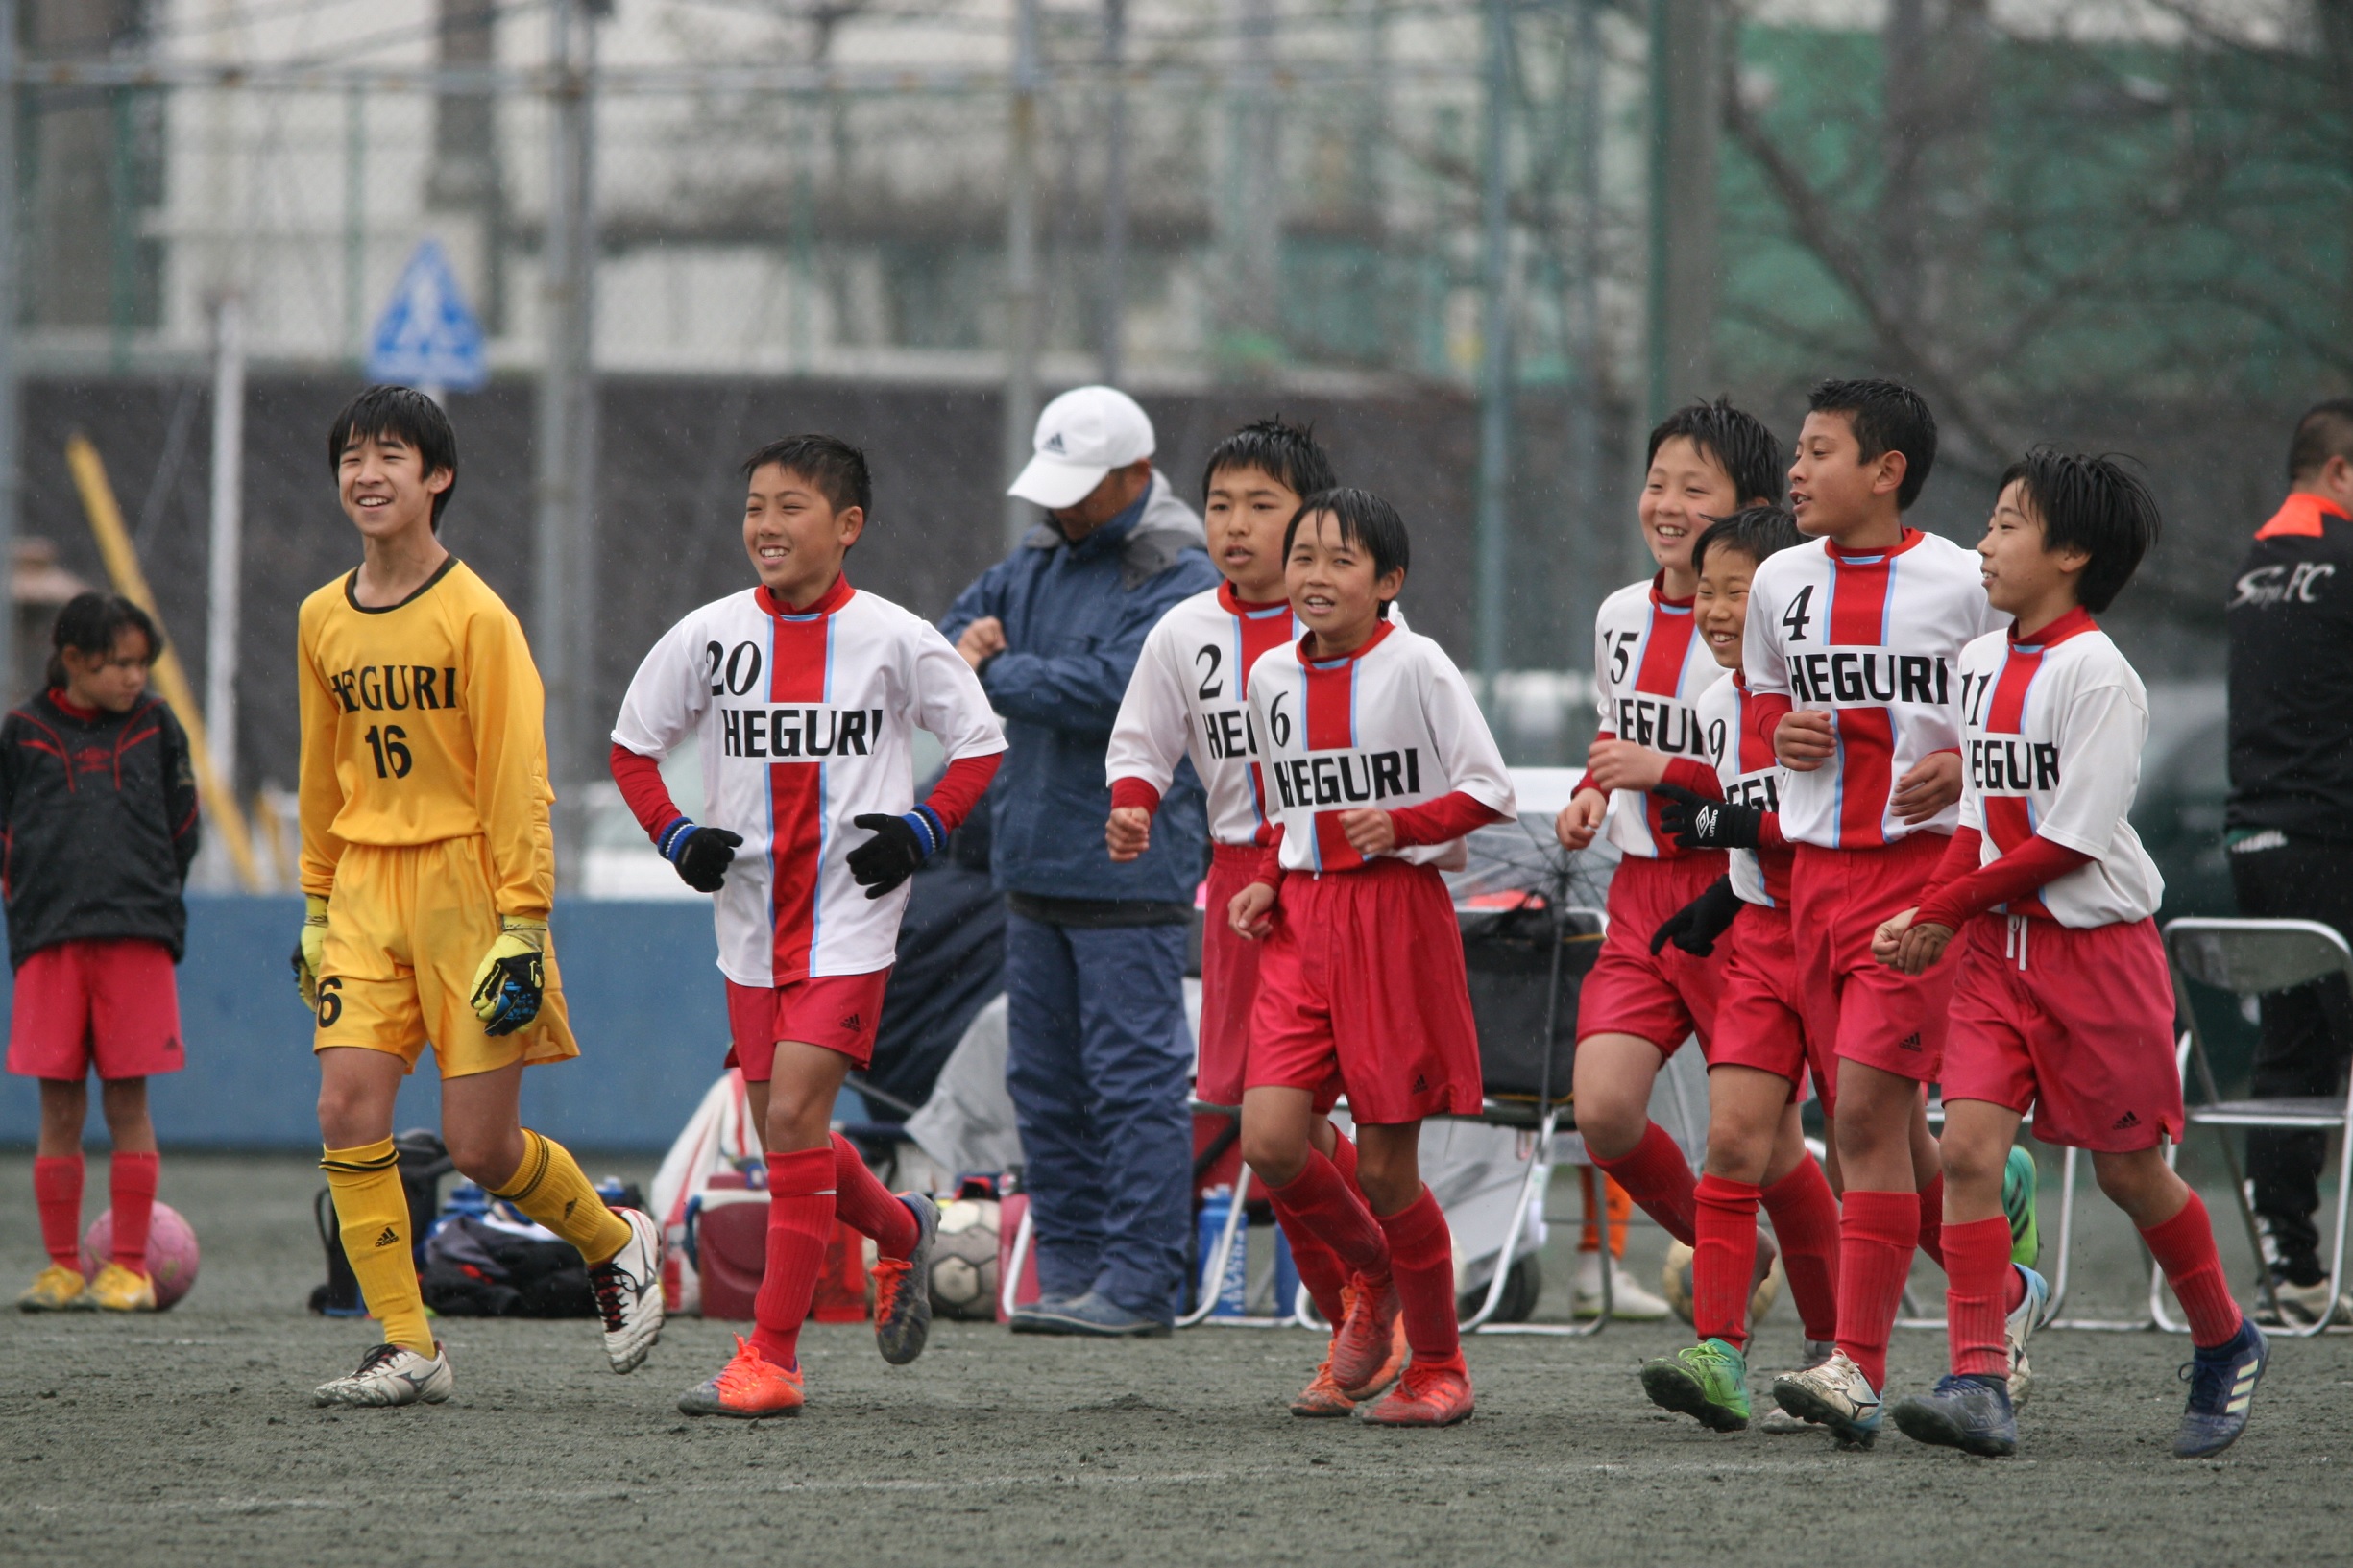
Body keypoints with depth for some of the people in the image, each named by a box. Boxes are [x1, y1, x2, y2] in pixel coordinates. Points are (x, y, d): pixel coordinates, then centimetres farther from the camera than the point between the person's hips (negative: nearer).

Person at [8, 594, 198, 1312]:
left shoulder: (155, 729, 9)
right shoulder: (24, 733, 6)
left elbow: (182, 830, 15)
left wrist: (153, 898, 12)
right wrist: (28, 901, 8)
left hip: (136, 938, 0)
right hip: (50, 941, 0)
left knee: (128, 1099, 0)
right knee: (59, 1104, 2)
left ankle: (129, 1267, 4)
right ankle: (62, 1266, 8)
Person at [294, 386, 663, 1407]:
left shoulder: (476, 616, -9)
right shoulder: (323, 620, 9)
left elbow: (519, 781, -9)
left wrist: (523, 929, -13)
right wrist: (316, 909, 20)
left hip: (465, 882, -5)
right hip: (365, 888, 5)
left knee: (480, 1147, -4)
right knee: (348, 1109, -11)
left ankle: (617, 1244, 25)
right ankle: (407, 1350, -5)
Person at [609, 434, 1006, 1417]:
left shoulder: (894, 639, -4)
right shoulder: (710, 637, 2)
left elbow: (980, 743, 7)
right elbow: (632, 746, 14)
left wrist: (922, 830, -6)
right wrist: (675, 835, -1)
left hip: (850, 919, -4)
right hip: (751, 917, 4)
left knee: (794, 1108, -17)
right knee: (786, 1133, 8)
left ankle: (772, 1356, -13)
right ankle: (904, 1233, 40)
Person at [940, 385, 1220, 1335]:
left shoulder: (1180, 583, -10)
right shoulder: (1038, 566, 15)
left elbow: (1111, 688, -22)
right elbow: (941, 645, 15)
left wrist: (994, 674, -14)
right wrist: (970, 644, -9)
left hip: (1131, 873, -8)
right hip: (1036, 867, 8)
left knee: (1134, 1079, -8)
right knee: (1046, 1080, 9)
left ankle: (1140, 1284, -8)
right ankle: (1068, 1271, 15)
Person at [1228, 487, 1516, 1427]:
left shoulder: (1414, 665, -7)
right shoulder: (1272, 675, 10)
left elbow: (1490, 791, -6)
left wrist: (1403, 826, -20)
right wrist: (1265, 883, 5)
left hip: (1396, 917, -5)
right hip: (1302, 924, 5)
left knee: (1386, 1167, -3)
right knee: (1269, 1141, -11)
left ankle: (1439, 1368, 15)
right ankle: (1373, 1277, 19)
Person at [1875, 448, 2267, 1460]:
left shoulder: (2095, 674, -15)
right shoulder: (1979, 664, 9)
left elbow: (2069, 840, -17)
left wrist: (1945, 911, -13)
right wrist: (1932, 914, -2)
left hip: (2097, 947, -6)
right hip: (1995, 950, 6)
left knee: (2129, 1170, 6)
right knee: (1968, 1148, -10)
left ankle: (2225, 1347, 29)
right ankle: (1980, 1384, -13)